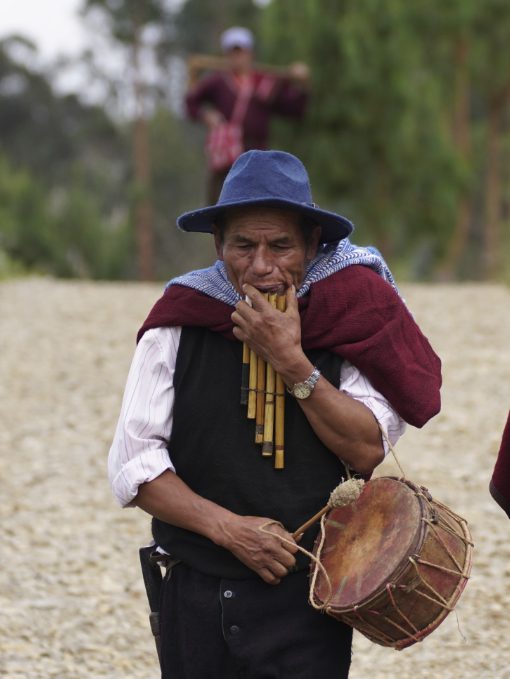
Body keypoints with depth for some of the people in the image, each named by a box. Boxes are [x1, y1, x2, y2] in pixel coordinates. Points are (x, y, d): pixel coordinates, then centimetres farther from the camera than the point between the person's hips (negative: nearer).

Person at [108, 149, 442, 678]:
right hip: (194, 600, 2)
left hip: (306, 600, -2)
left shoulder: (344, 318, -2)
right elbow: (132, 465, -3)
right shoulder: (180, 325, -1)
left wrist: (291, 361, -16)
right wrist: (229, 529, -13)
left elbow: (367, 451, -10)